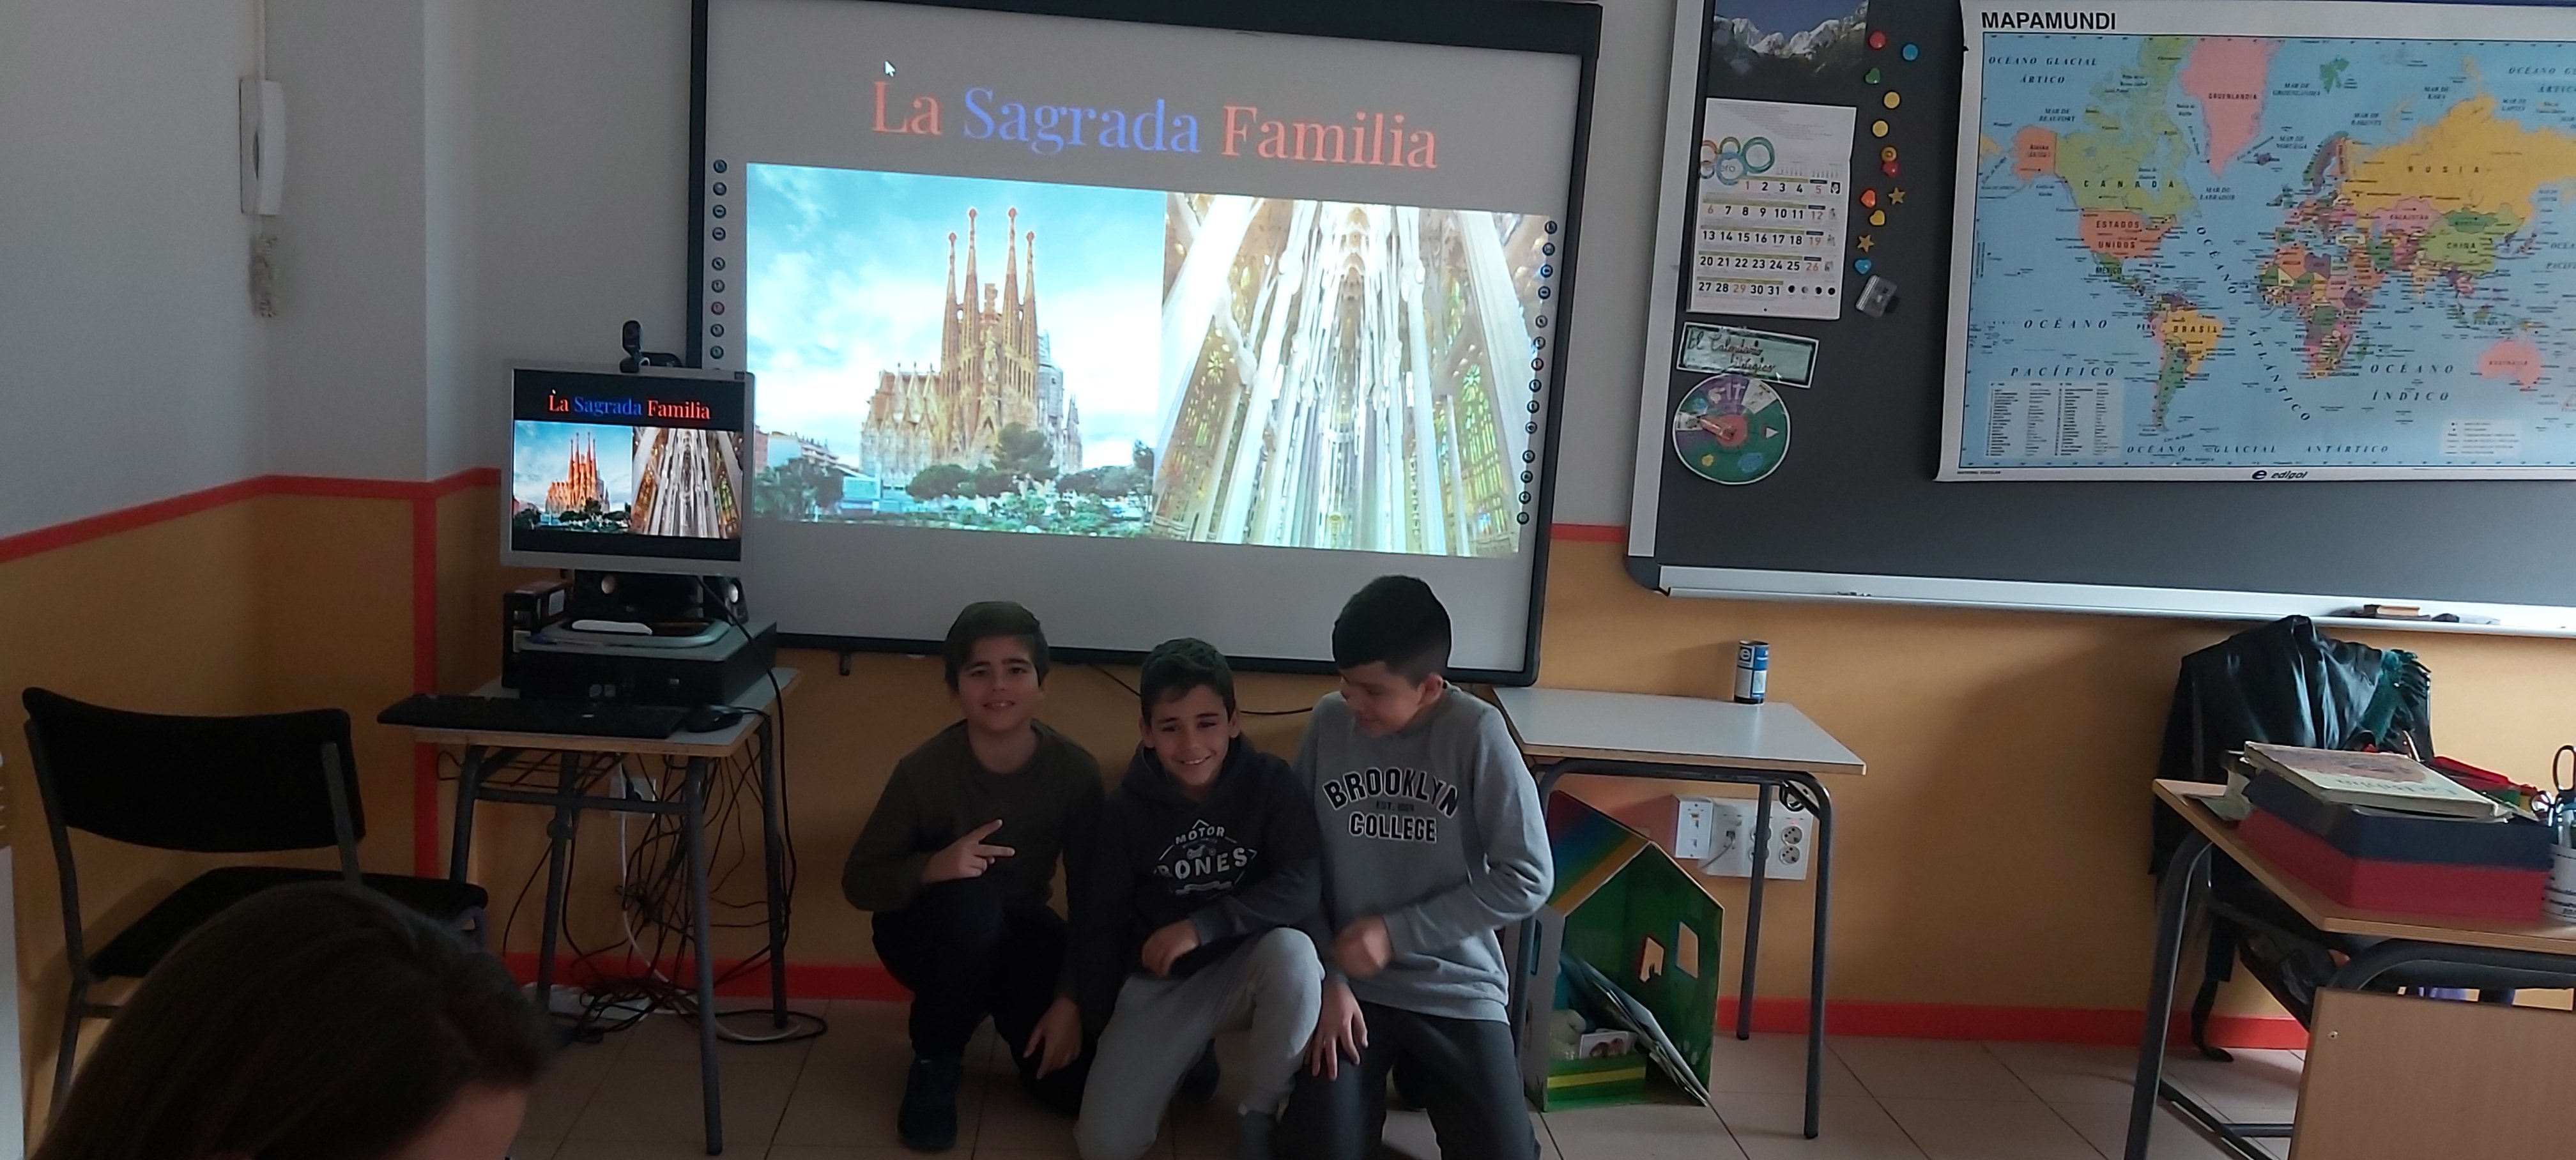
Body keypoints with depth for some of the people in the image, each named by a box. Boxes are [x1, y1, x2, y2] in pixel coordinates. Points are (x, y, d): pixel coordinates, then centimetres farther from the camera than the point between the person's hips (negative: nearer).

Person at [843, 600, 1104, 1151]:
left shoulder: (1074, 771, -18)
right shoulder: (924, 771, -23)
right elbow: (859, 881, -14)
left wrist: (1069, 1000, -18)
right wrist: (933, 867, -34)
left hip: (1018, 932, 2)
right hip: (929, 931, -2)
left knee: (1079, 1083, -15)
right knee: (971, 903, -39)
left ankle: (1006, 1011, 19)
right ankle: (935, 1062, -10)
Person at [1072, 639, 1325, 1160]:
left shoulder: (1270, 783, -13)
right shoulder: (1127, 810, -8)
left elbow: (1302, 887, -24)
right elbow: (1099, 921, 0)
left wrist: (1202, 927, -29)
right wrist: (1092, 1022, 4)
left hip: (1250, 968, -1)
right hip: (1160, 983, 1)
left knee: (1293, 951, -38)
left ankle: (1258, 1115, -12)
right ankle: (1186, 1059, 17)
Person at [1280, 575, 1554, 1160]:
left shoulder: (1477, 733, -15)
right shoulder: (1329, 722, -6)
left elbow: (1527, 879, -13)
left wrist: (1395, 932, -14)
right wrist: (1327, 978, -11)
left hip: (1457, 989, -1)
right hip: (1349, 983, 1)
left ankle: (1418, 1078, 22)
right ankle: (1375, 1081, 20)